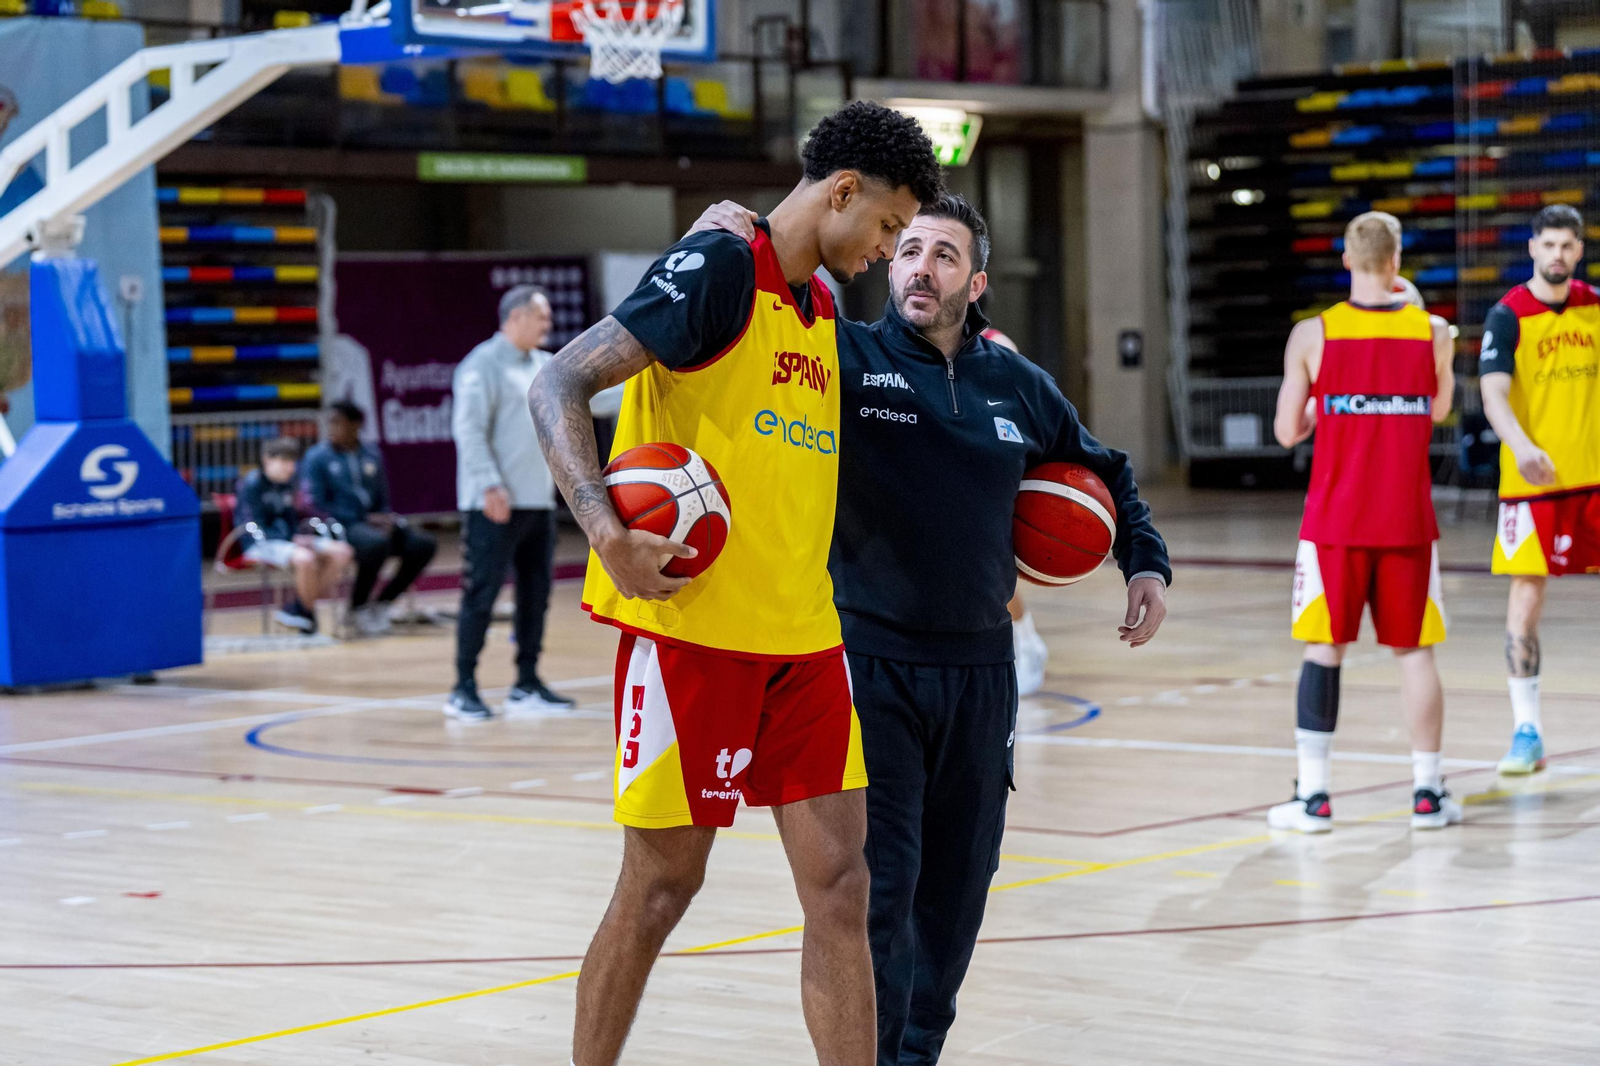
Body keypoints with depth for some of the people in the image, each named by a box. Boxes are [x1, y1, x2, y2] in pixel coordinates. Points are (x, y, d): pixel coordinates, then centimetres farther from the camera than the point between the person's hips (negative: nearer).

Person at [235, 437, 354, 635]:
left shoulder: (287, 483, 13)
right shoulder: (253, 484, -11)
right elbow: (257, 528, -15)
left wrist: (299, 536, -2)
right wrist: (294, 540, -22)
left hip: (288, 539, 8)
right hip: (261, 544, -8)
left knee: (341, 552, -10)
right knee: (304, 558, -37)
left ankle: (297, 609, -10)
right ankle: (307, 612, -12)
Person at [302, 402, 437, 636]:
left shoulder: (372, 456, 14)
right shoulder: (317, 457, 0)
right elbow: (318, 505, -6)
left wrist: (386, 520, -6)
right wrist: (364, 519, -12)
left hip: (374, 523, 5)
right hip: (340, 527, -5)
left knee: (423, 544, -17)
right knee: (376, 543, -37)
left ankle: (383, 602, 0)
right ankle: (358, 608, -13)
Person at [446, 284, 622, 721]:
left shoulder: (545, 367, 16)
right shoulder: (483, 365, -9)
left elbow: (589, 398, 19)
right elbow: (468, 429, -17)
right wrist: (490, 486, -24)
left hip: (538, 503, 8)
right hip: (495, 505, -8)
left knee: (535, 594, 10)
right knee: (482, 594, -7)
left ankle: (527, 686, 18)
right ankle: (464, 689, -1)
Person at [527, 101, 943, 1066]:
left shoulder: (822, 303, 15)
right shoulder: (718, 269, -10)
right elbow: (560, 386, -14)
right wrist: (605, 527, -28)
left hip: (803, 637, 7)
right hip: (693, 625, -7)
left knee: (840, 882, 2)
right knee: (662, 885, 2)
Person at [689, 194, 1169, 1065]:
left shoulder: (1018, 385, 9)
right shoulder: (846, 358, -4)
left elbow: (1102, 471, 25)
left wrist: (1146, 564, 13)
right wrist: (721, 245, -30)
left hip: (981, 670, 4)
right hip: (873, 666, -4)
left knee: (958, 881, 11)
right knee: (881, 882, -10)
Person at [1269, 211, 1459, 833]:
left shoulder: (1312, 335, -5)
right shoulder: (1432, 333, -1)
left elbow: (1287, 433, -2)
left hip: (1335, 524, -1)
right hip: (1408, 522, 1)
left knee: (1324, 650, 5)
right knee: (1414, 651, 9)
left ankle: (1312, 795, 1)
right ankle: (1427, 793, 12)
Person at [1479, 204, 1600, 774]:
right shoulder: (1508, 316, -7)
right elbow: (1493, 395, -18)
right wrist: (1522, 447, -34)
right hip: (1533, 479, -3)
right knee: (1526, 598, -4)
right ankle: (1527, 731, 2)